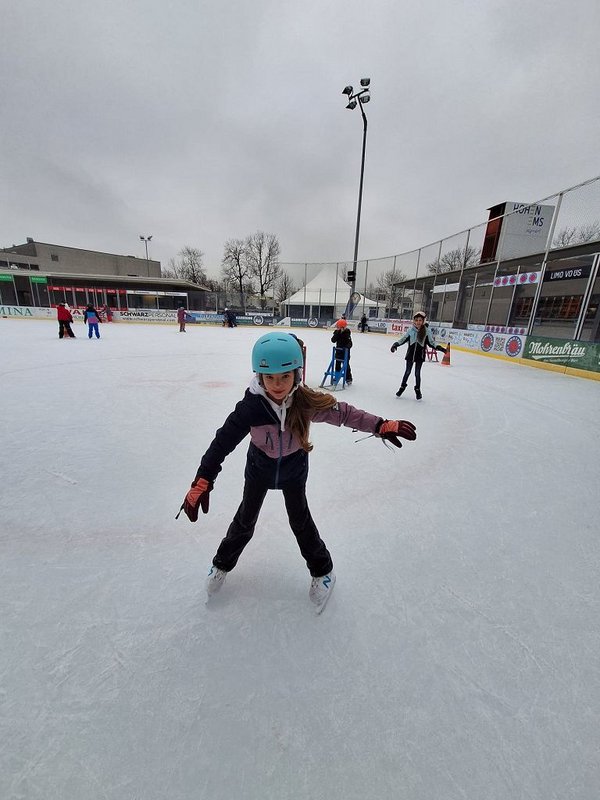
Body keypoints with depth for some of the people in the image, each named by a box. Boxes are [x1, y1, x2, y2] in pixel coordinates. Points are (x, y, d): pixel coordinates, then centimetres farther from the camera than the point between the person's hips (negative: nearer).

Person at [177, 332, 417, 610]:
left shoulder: (307, 401, -29)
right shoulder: (251, 406, -32)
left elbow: (343, 412, -17)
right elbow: (223, 441, -26)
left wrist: (382, 426, -19)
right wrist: (202, 482, -27)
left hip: (294, 467, 0)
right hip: (259, 467, 0)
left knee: (300, 519, 14)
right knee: (245, 518, 17)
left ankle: (322, 570, 39)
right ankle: (222, 564, 45)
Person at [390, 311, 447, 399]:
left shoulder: (427, 331, -7)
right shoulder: (411, 330, -6)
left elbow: (431, 342, 1)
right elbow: (403, 339, 2)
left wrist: (440, 348, -6)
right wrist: (395, 345, -7)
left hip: (420, 355, -1)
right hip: (410, 354, 1)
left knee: (417, 373, 5)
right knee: (407, 371, 10)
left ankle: (417, 389, 25)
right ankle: (402, 386, 30)